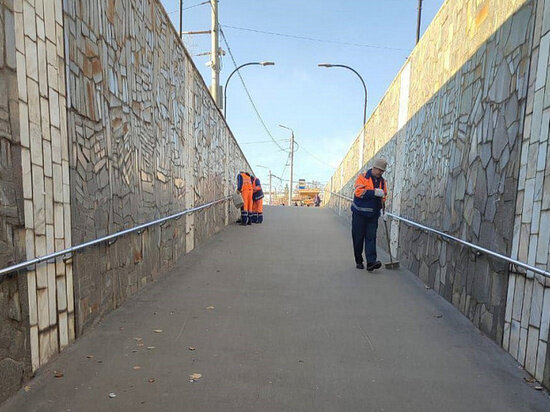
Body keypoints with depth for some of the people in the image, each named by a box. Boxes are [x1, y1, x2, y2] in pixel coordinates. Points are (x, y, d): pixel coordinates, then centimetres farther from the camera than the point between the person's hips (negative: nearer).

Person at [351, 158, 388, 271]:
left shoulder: (382, 181, 10)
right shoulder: (362, 177, -6)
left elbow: (384, 195, 15)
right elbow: (358, 191, -19)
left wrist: (382, 201, -6)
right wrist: (374, 192, -27)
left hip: (373, 215, 4)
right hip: (359, 213, -4)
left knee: (371, 237, -3)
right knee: (358, 238, 4)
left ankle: (371, 262, -6)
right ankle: (358, 261, 17)